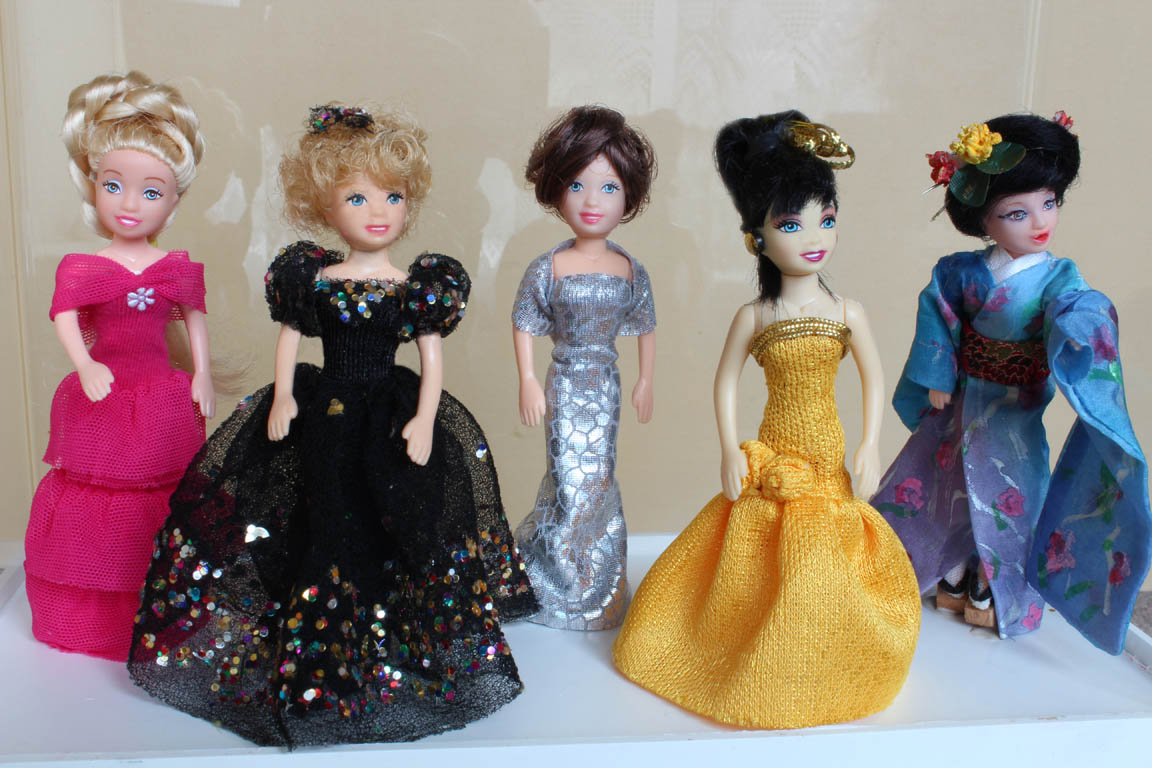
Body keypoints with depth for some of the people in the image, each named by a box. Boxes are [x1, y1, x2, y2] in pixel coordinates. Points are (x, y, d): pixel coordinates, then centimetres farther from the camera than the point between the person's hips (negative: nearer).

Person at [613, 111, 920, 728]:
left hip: (826, 460, 1)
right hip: (770, 463, -1)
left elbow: (874, 378, 3)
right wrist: (730, 451, -5)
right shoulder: (754, 316, -6)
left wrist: (870, 447, -4)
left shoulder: (848, 313, -5)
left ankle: (795, 676, 25)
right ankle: (743, 662, 28)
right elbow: (726, 382, 0)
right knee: (755, 565, 7)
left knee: (813, 565, 4)